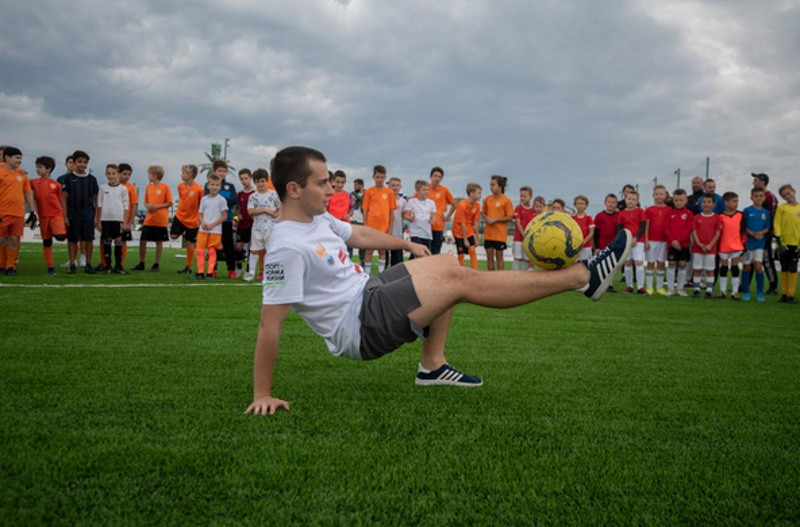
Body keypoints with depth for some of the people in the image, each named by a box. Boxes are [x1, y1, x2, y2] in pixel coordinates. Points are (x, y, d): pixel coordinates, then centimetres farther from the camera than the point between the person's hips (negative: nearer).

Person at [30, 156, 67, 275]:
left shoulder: (56, 184, 1)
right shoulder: (34, 182, 8)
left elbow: (60, 201, 7)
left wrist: (65, 217, 7)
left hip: (56, 215, -3)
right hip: (43, 216, 3)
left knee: (60, 237, -25)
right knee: (46, 242, 6)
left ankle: (63, 232, 11)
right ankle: (50, 267, 13)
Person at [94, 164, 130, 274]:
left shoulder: (123, 189, 5)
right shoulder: (103, 188, 7)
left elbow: (126, 207, 5)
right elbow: (99, 205, 8)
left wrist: (125, 222, -1)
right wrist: (98, 221, 4)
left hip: (118, 219, -1)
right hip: (106, 218, 1)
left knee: (118, 241, 0)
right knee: (107, 241, 3)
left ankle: (118, 266, 6)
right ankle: (107, 266, 10)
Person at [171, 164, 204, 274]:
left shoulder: (199, 189, -17)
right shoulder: (180, 186, 0)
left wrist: (200, 220, -6)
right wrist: (180, 209, 8)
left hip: (192, 220, -5)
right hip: (179, 216, 5)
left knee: (189, 243, 3)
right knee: (173, 236, -9)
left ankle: (188, 267, 16)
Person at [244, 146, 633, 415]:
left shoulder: (318, 219, 5)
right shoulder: (287, 247, -24)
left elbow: (359, 234, 25)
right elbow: (270, 323, -25)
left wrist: (407, 245, 33)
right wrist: (263, 395, -24)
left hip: (367, 292, 10)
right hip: (359, 328, -10)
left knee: (446, 265, 15)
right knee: (462, 280, -15)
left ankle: (433, 365, 12)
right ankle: (584, 277, -9)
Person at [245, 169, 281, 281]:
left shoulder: (273, 194, 3)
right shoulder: (253, 196, 5)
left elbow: (281, 208, 9)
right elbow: (250, 211, -8)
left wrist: (277, 214, -13)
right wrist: (266, 210, -13)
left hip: (270, 226, -2)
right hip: (257, 226, 2)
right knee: (254, 250, 5)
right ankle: (251, 272, 12)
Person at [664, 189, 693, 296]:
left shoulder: (688, 213, 2)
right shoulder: (670, 213, 6)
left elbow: (689, 229, -5)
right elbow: (666, 228, 1)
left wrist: (679, 240, -14)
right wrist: (672, 240, -12)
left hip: (684, 244, -1)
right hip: (672, 243, 1)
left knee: (682, 264, 2)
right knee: (671, 264, 1)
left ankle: (680, 288, 10)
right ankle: (670, 288, 6)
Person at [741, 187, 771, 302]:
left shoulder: (766, 212, 5)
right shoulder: (747, 210, -2)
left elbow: (767, 228, 8)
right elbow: (743, 227, -2)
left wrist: (761, 233, -13)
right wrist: (753, 234, -17)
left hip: (760, 243, 1)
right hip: (748, 242, -1)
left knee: (758, 266, -8)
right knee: (747, 267, 5)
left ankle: (760, 292, 2)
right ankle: (745, 292, 14)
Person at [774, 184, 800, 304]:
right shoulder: (781, 208, 3)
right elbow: (777, 224, 0)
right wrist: (779, 240, -9)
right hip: (784, 243, 0)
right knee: (784, 269, 6)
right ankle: (785, 294, 14)